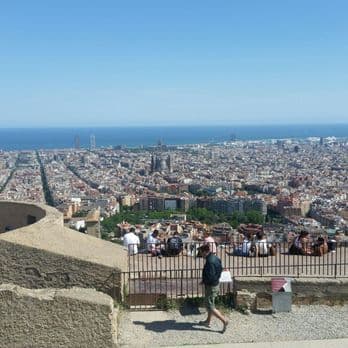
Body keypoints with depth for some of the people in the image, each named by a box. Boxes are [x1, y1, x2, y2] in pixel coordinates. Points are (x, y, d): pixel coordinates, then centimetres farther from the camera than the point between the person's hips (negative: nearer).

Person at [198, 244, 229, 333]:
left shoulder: (210, 262, -27)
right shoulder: (215, 258, 3)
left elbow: (210, 276, -31)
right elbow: (220, 269, 13)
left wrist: (204, 281, -11)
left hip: (211, 287, -10)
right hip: (215, 284, 10)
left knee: (210, 307, 1)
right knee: (210, 304, 22)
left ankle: (224, 320, 3)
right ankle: (208, 321, 35)